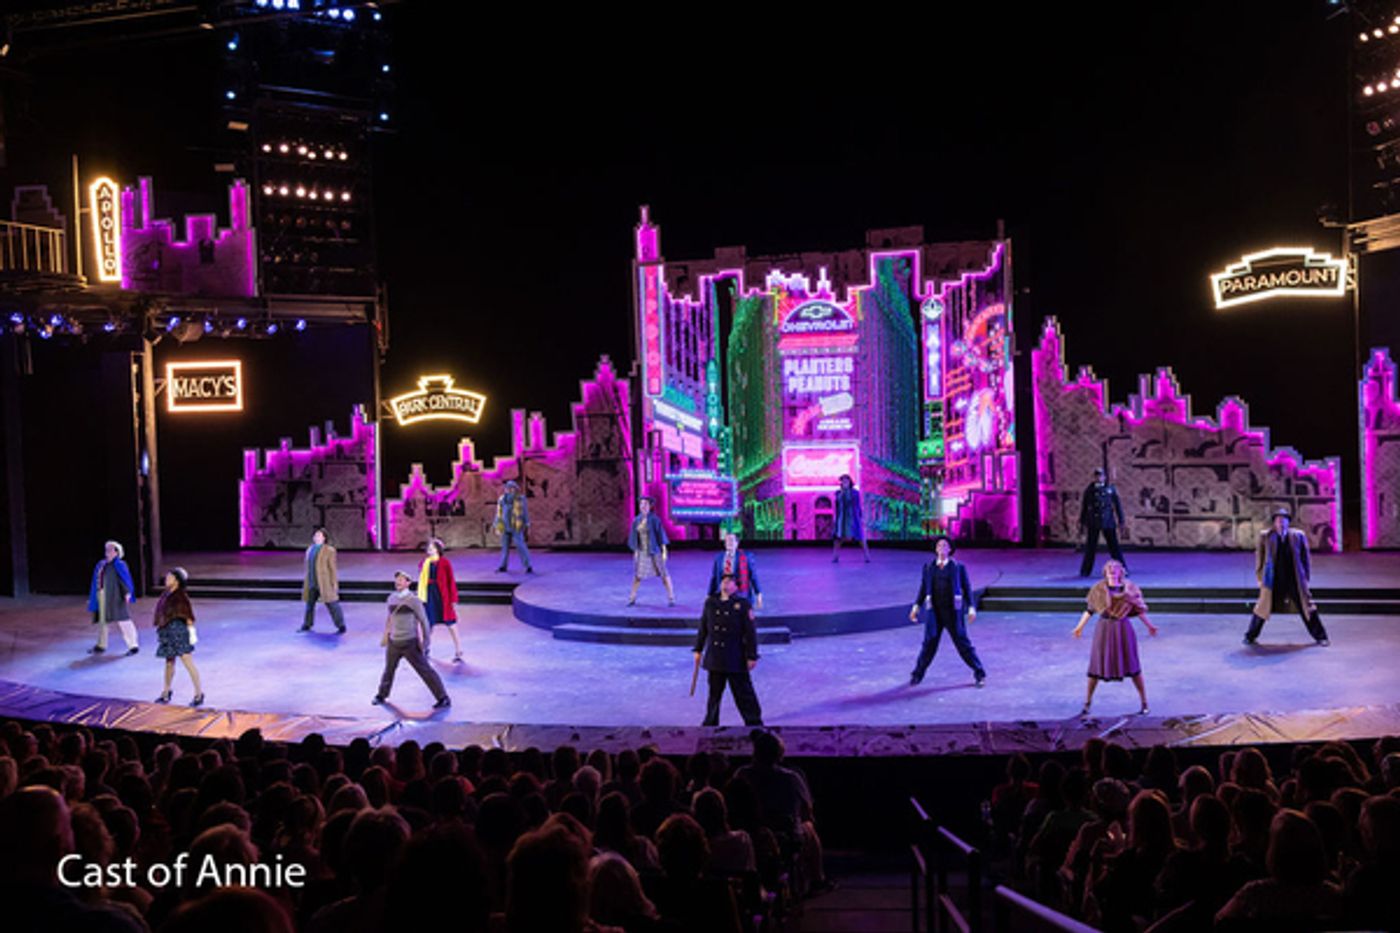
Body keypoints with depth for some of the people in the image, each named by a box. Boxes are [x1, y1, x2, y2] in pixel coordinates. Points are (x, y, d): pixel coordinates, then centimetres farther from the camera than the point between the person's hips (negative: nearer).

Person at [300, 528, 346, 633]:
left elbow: (332, 568, -8)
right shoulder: (310, 550, 13)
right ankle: (307, 625, 28)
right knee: (310, 604, 14)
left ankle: (341, 626, 0)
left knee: (332, 604, -5)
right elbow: (308, 568, 17)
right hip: (312, 583, 7)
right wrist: (307, 583, 17)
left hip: (325, 583, -6)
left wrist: (334, 583, -11)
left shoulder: (329, 551, -7)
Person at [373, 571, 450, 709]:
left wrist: (426, 639, -7)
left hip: (410, 643, -6)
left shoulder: (413, 599, -13)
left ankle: (443, 698, 1)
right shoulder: (391, 598, 6)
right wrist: (386, 635, 21)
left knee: (425, 670, -5)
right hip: (394, 642, 6)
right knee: (389, 669, 22)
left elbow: (423, 620, -9)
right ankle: (382, 695, 45)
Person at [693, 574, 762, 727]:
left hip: (736, 659, -4)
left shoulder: (742, 605, -6)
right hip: (714, 658, 4)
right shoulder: (710, 602, 6)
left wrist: (752, 656, -10)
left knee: (743, 692, 3)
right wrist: (698, 649, 14)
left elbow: (750, 632, -7)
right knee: (714, 693, 14)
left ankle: (754, 723, 15)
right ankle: (710, 723, 26)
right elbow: (703, 627, 14)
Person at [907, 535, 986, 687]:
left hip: (953, 611, -1)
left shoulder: (958, 567, 1)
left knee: (962, 642, 2)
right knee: (929, 643, -3)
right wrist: (917, 606, 4)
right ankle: (917, 675, 9)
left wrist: (971, 607, -8)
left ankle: (979, 674, 15)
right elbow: (923, 588, 12)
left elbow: (967, 588, 2)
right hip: (934, 611, 1)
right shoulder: (928, 567, 7)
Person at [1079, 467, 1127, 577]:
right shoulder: (1089, 490, 4)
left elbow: (1117, 505, 5)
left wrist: (1120, 520, 2)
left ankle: (1122, 569, 8)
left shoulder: (1110, 488, 2)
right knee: (1090, 547, 2)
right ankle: (1085, 571, 11)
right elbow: (1084, 507, 7)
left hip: (1108, 522, 0)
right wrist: (1082, 524, 6)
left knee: (1114, 546, 1)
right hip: (1093, 523, 0)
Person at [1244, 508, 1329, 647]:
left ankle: (1320, 636, 17)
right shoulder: (1265, 536, 0)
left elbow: (1305, 557, 8)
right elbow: (1259, 557, 7)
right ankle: (1250, 636, 18)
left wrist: (1306, 577, 6)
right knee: (1263, 608, 4)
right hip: (1273, 581, 0)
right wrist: (1260, 577, 6)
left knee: (1307, 608, 4)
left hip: (1295, 580, 1)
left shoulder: (1298, 536, 1)